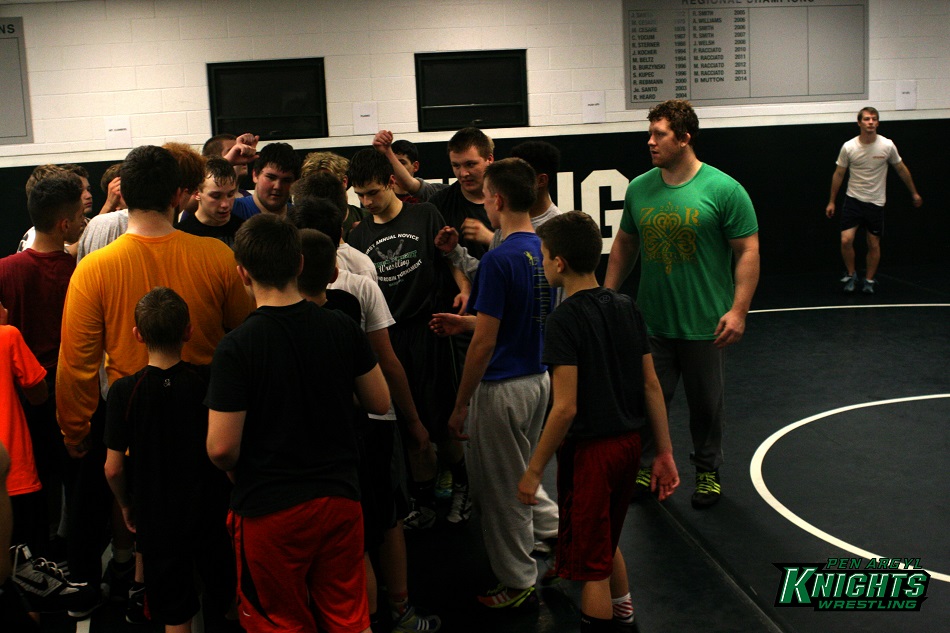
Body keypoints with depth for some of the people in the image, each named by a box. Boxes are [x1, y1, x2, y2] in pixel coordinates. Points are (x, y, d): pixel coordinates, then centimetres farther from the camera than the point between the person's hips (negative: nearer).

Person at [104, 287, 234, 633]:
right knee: (224, 602, 18)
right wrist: (229, 493, 10)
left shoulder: (123, 391, -14)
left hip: (156, 520, 0)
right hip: (211, 514, 1)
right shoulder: (208, 382, -12)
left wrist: (126, 506, 8)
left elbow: (113, 468, -10)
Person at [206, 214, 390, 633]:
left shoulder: (236, 347, -19)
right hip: (340, 497, 4)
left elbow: (222, 448, -19)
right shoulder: (342, 328, -7)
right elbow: (380, 403, 4)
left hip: (269, 509, -3)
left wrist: (236, 474, 3)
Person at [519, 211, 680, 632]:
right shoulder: (626, 308, 3)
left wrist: (534, 470, -14)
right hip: (628, 443, 8)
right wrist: (664, 452, 11)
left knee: (590, 565, 5)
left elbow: (566, 408, -22)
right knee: (605, 544, 27)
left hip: (588, 450, -8)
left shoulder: (564, 320, -19)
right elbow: (651, 385, 5)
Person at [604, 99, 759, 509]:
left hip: (706, 326, -3)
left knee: (706, 405, 12)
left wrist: (738, 310, -16)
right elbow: (624, 245, 14)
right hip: (651, 322, 3)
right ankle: (646, 467, 29)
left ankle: (708, 471, 31)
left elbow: (748, 251, -9)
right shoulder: (639, 189, 3)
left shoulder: (723, 190, -10)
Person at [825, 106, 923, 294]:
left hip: (876, 202, 1)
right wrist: (832, 201, 4)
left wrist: (914, 193, 14)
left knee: (874, 245, 5)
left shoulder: (887, 145, -7)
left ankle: (869, 280, 23)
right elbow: (839, 174, 3)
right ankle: (851, 275, 12)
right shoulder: (848, 147, -8)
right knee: (846, 240, -12)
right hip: (853, 200, -1)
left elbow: (901, 169, 7)